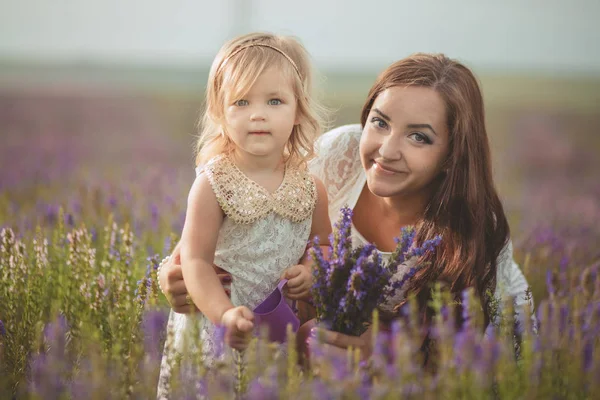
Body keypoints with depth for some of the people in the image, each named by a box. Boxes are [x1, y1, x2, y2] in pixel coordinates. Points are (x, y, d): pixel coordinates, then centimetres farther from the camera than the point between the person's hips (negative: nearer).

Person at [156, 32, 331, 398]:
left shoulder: (310, 184, -2)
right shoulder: (214, 183, -13)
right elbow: (196, 260, -16)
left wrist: (311, 272, -10)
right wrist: (225, 314, -30)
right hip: (217, 327, -3)